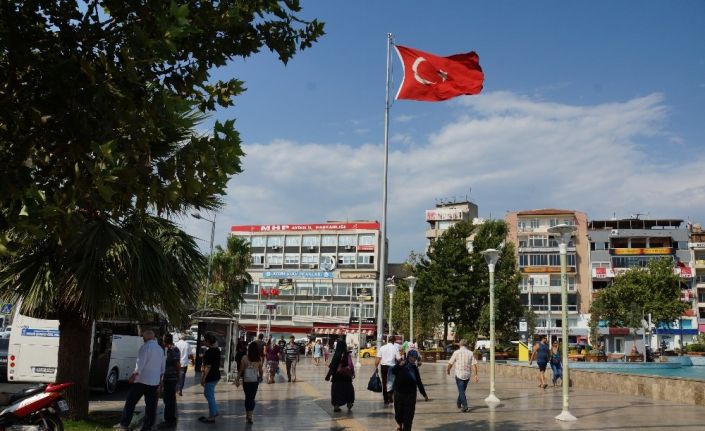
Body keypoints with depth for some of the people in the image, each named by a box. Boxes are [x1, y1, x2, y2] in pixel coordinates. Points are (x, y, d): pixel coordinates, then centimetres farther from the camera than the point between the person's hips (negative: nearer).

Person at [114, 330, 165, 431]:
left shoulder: (146, 347, -9)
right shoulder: (160, 349, 13)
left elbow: (140, 364, -15)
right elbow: (162, 368, 17)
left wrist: (133, 376, -8)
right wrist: (159, 378, 24)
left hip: (142, 380, -6)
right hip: (154, 382, 6)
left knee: (130, 403, 6)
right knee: (151, 405, 6)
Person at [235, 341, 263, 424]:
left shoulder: (245, 358, -8)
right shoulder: (259, 359, -6)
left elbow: (241, 369, -5)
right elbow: (260, 370, 3)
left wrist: (237, 379, 5)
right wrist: (261, 377, 22)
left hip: (246, 380, 0)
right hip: (255, 380, 0)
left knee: (247, 397, 15)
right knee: (252, 398, 6)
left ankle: (247, 415, 18)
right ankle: (250, 416, -4)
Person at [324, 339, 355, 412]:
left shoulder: (336, 355, -5)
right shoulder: (348, 355, -11)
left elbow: (332, 366, -3)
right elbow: (351, 365, -12)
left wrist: (328, 376, 5)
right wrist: (353, 373, 2)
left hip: (337, 375, 1)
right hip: (346, 375, -1)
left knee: (336, 389, 9)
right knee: (348, 389, 17)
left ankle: (336, 406, 9)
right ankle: (349, 403, 17)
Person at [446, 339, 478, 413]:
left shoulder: (456, 352, -7)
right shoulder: (470, 353, 0)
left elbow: (450, 363, 0)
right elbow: (474, 365, -7)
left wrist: (448, 370, 19)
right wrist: (475, 375, -8)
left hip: (459, 374, -4)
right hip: (467, 375, 4)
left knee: (461, 391, -2)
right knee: (462, 390, 21)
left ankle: (465, 406, -15)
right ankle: (459, 403, 38)